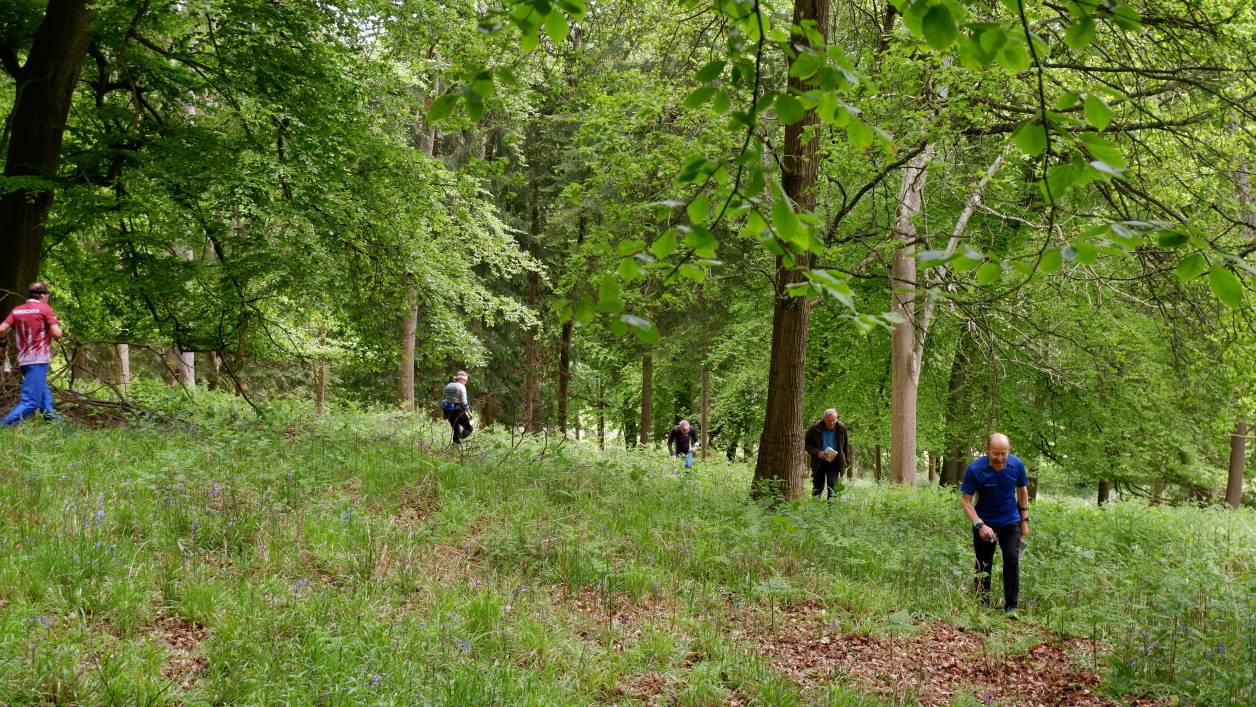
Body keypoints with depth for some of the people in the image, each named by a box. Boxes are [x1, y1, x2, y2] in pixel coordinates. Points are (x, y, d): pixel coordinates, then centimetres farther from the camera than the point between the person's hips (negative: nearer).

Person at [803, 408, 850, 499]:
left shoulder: (842, 429, -3)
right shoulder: (815, 428, -10)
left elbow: (846, 446, 9)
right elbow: (807, 444, -2)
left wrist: (846, 461, 4)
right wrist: (817, 452, -18)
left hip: (834, 462, 0)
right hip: (818, 462, 0)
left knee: (833, 484, -12)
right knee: (818, 487, 4)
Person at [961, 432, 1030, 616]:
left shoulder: (1017, 465, -13)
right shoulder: (974, 470, -22)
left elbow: (1022, 491, 5)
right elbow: (966, 501, -17)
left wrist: (1025, 520, 6)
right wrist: (980, 525, -29)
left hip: (1010, 522, 1)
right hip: (985, 523, -1)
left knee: (1012, 561, -10)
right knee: (983, 565, 7)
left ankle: (1011, 607, -3)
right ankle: (982, 606, 21)